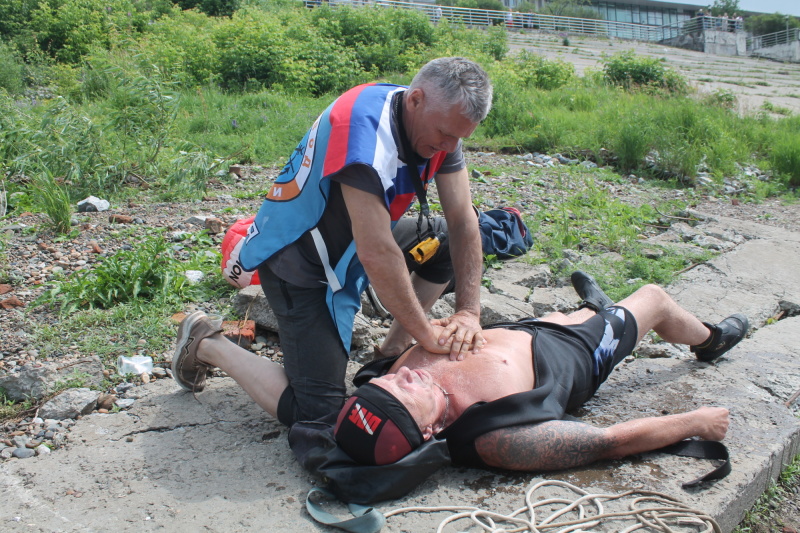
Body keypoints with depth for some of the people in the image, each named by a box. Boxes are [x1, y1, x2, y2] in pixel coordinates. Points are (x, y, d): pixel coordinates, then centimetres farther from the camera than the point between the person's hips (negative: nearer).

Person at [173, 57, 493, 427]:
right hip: (297, 260, -8)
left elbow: (463, 220, -8)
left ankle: (391, 354, 11)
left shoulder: (440, 120, -9)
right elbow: (378, 255, -37)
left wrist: (468, 312, -18)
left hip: (352, 239, 9)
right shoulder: (365, 128, -34)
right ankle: (206, 345, 8)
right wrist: (425, 334, -27)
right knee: (316, 411, -11)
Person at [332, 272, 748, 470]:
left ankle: (596, 307, 74)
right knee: (655, 297, 20)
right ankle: (711, 340, 55)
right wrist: (697, 422, -22)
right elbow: (613, 441, -33)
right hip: (581, 357, -4)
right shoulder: (499, 440, -48)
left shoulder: (403, 370, -34)